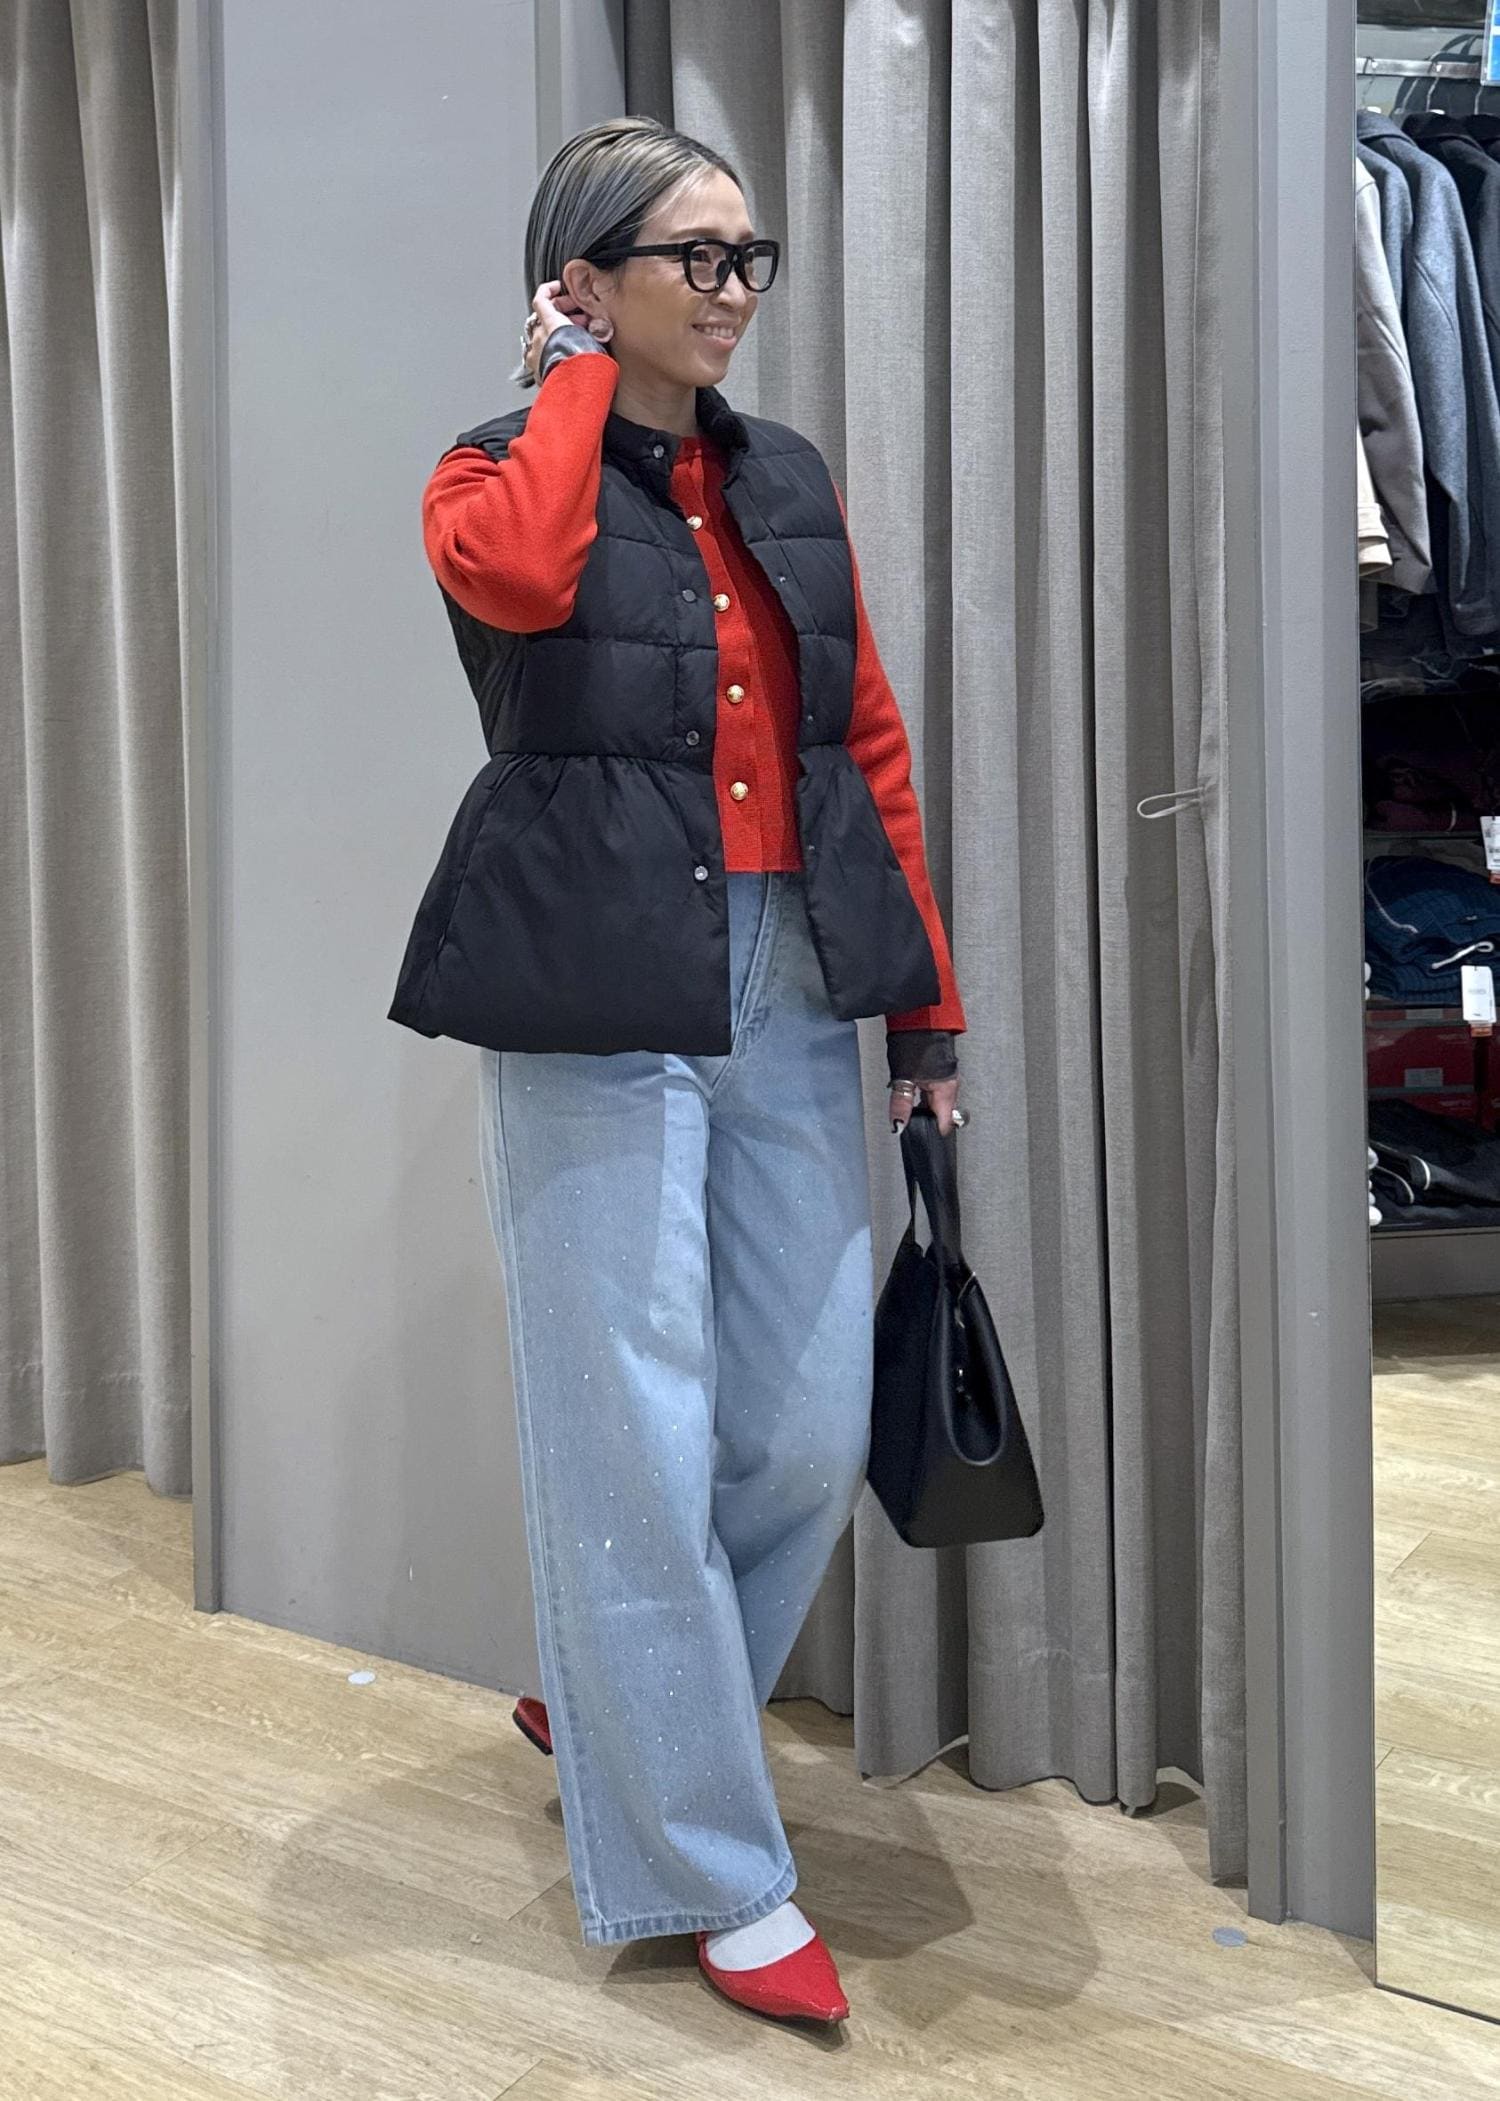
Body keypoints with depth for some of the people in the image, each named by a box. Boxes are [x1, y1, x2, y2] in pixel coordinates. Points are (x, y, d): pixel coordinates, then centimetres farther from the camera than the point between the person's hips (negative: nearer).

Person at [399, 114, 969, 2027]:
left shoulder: (788, 480, 14)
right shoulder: (508, 467, 1)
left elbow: (869, 745, 13)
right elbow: (515, 578, -26)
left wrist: (927, 1002, 9)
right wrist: (574, 378, -7)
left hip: (791, 999, 6)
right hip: (600, 1004, -5)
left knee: (813, 1431, 9)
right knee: (641, 1442, 0)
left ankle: (614, 1710, 35)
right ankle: (710, 1878, 16)